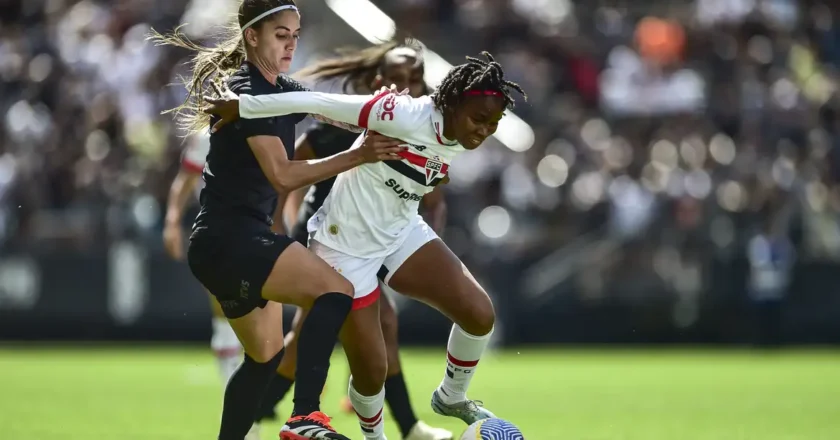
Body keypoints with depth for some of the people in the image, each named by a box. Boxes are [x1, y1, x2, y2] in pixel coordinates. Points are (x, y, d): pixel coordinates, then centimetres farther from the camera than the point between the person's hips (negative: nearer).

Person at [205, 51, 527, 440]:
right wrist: (243, 106, -25)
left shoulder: (457, 138, -8)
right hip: (347, 246, -7)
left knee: (480, 314, -7)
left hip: (402, 234, 7)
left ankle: (451, 398, 20)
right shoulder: (407, 117, -31)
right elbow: (320, 102, -29)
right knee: (372, 370, -4)